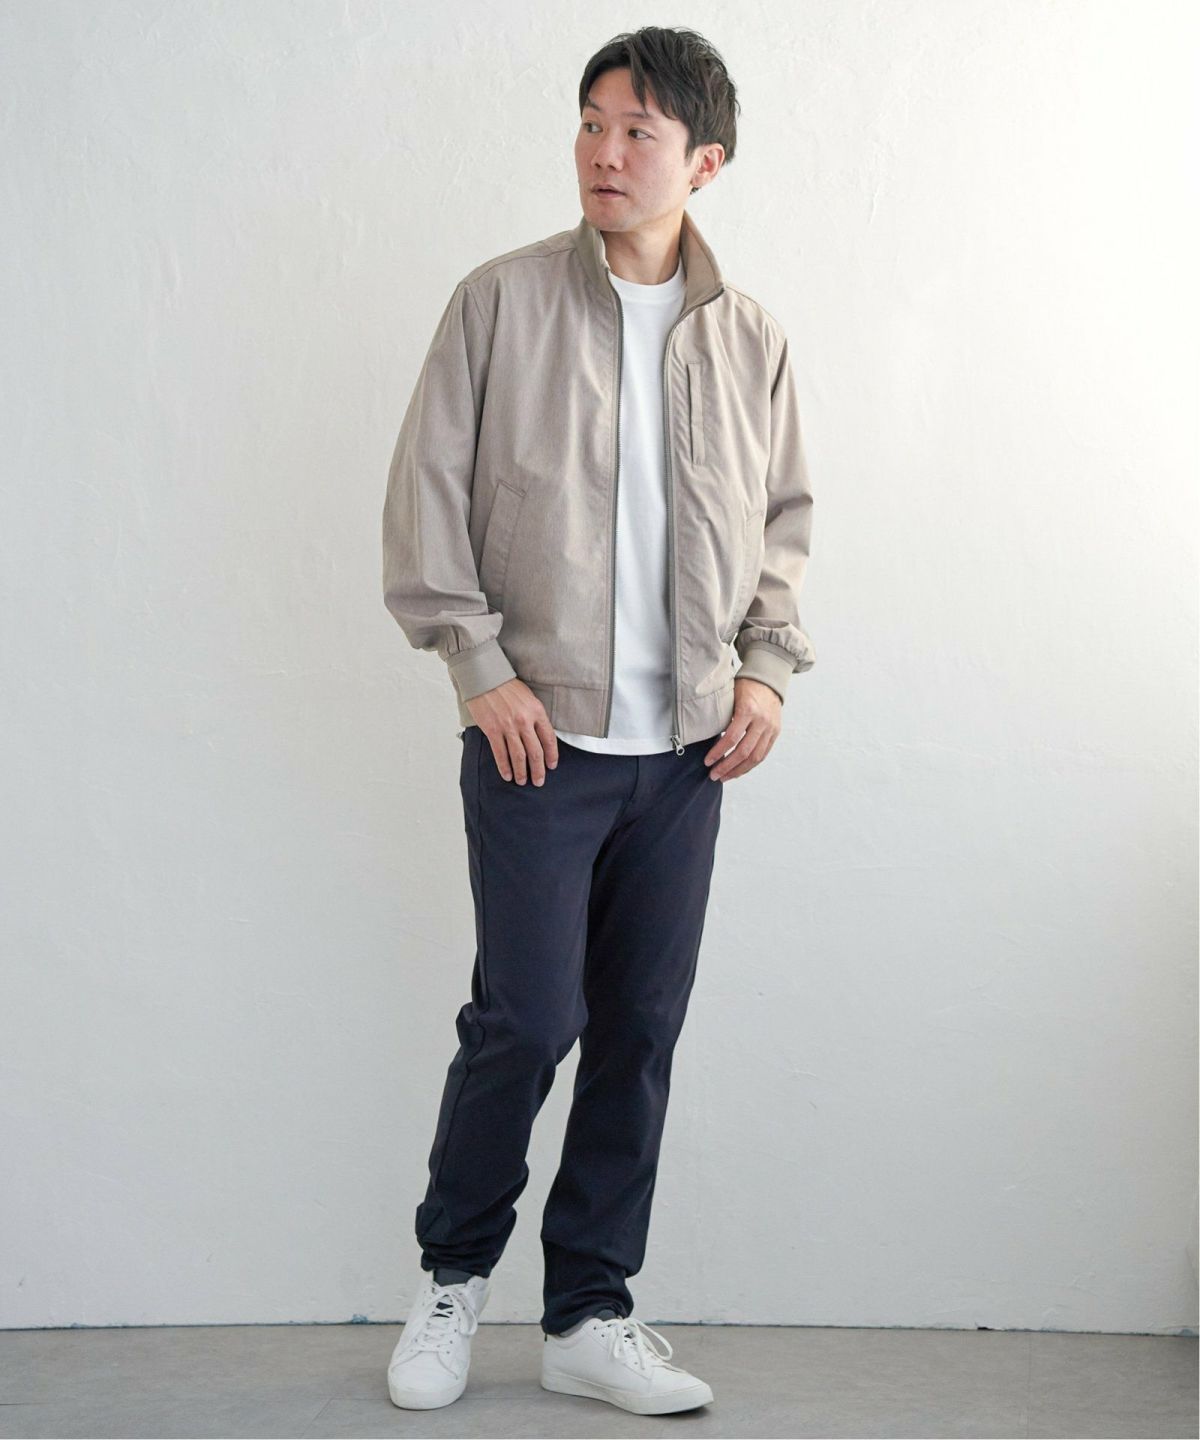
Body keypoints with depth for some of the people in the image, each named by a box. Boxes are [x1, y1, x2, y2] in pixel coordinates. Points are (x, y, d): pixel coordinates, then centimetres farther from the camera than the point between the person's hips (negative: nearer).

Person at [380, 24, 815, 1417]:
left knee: (642, 1030, 7)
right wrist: (480, 669, -8)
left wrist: (767, 668, 4)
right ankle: (452, 1275, 23)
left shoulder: (751, 338, 8)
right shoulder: (501, 301, -1)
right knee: (527, 1017, -2)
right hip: (538, 732, -3)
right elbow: (427, 494, -2)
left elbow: (784, 517, 17)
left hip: (687, 745, 4)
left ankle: (589, 1315, 22)